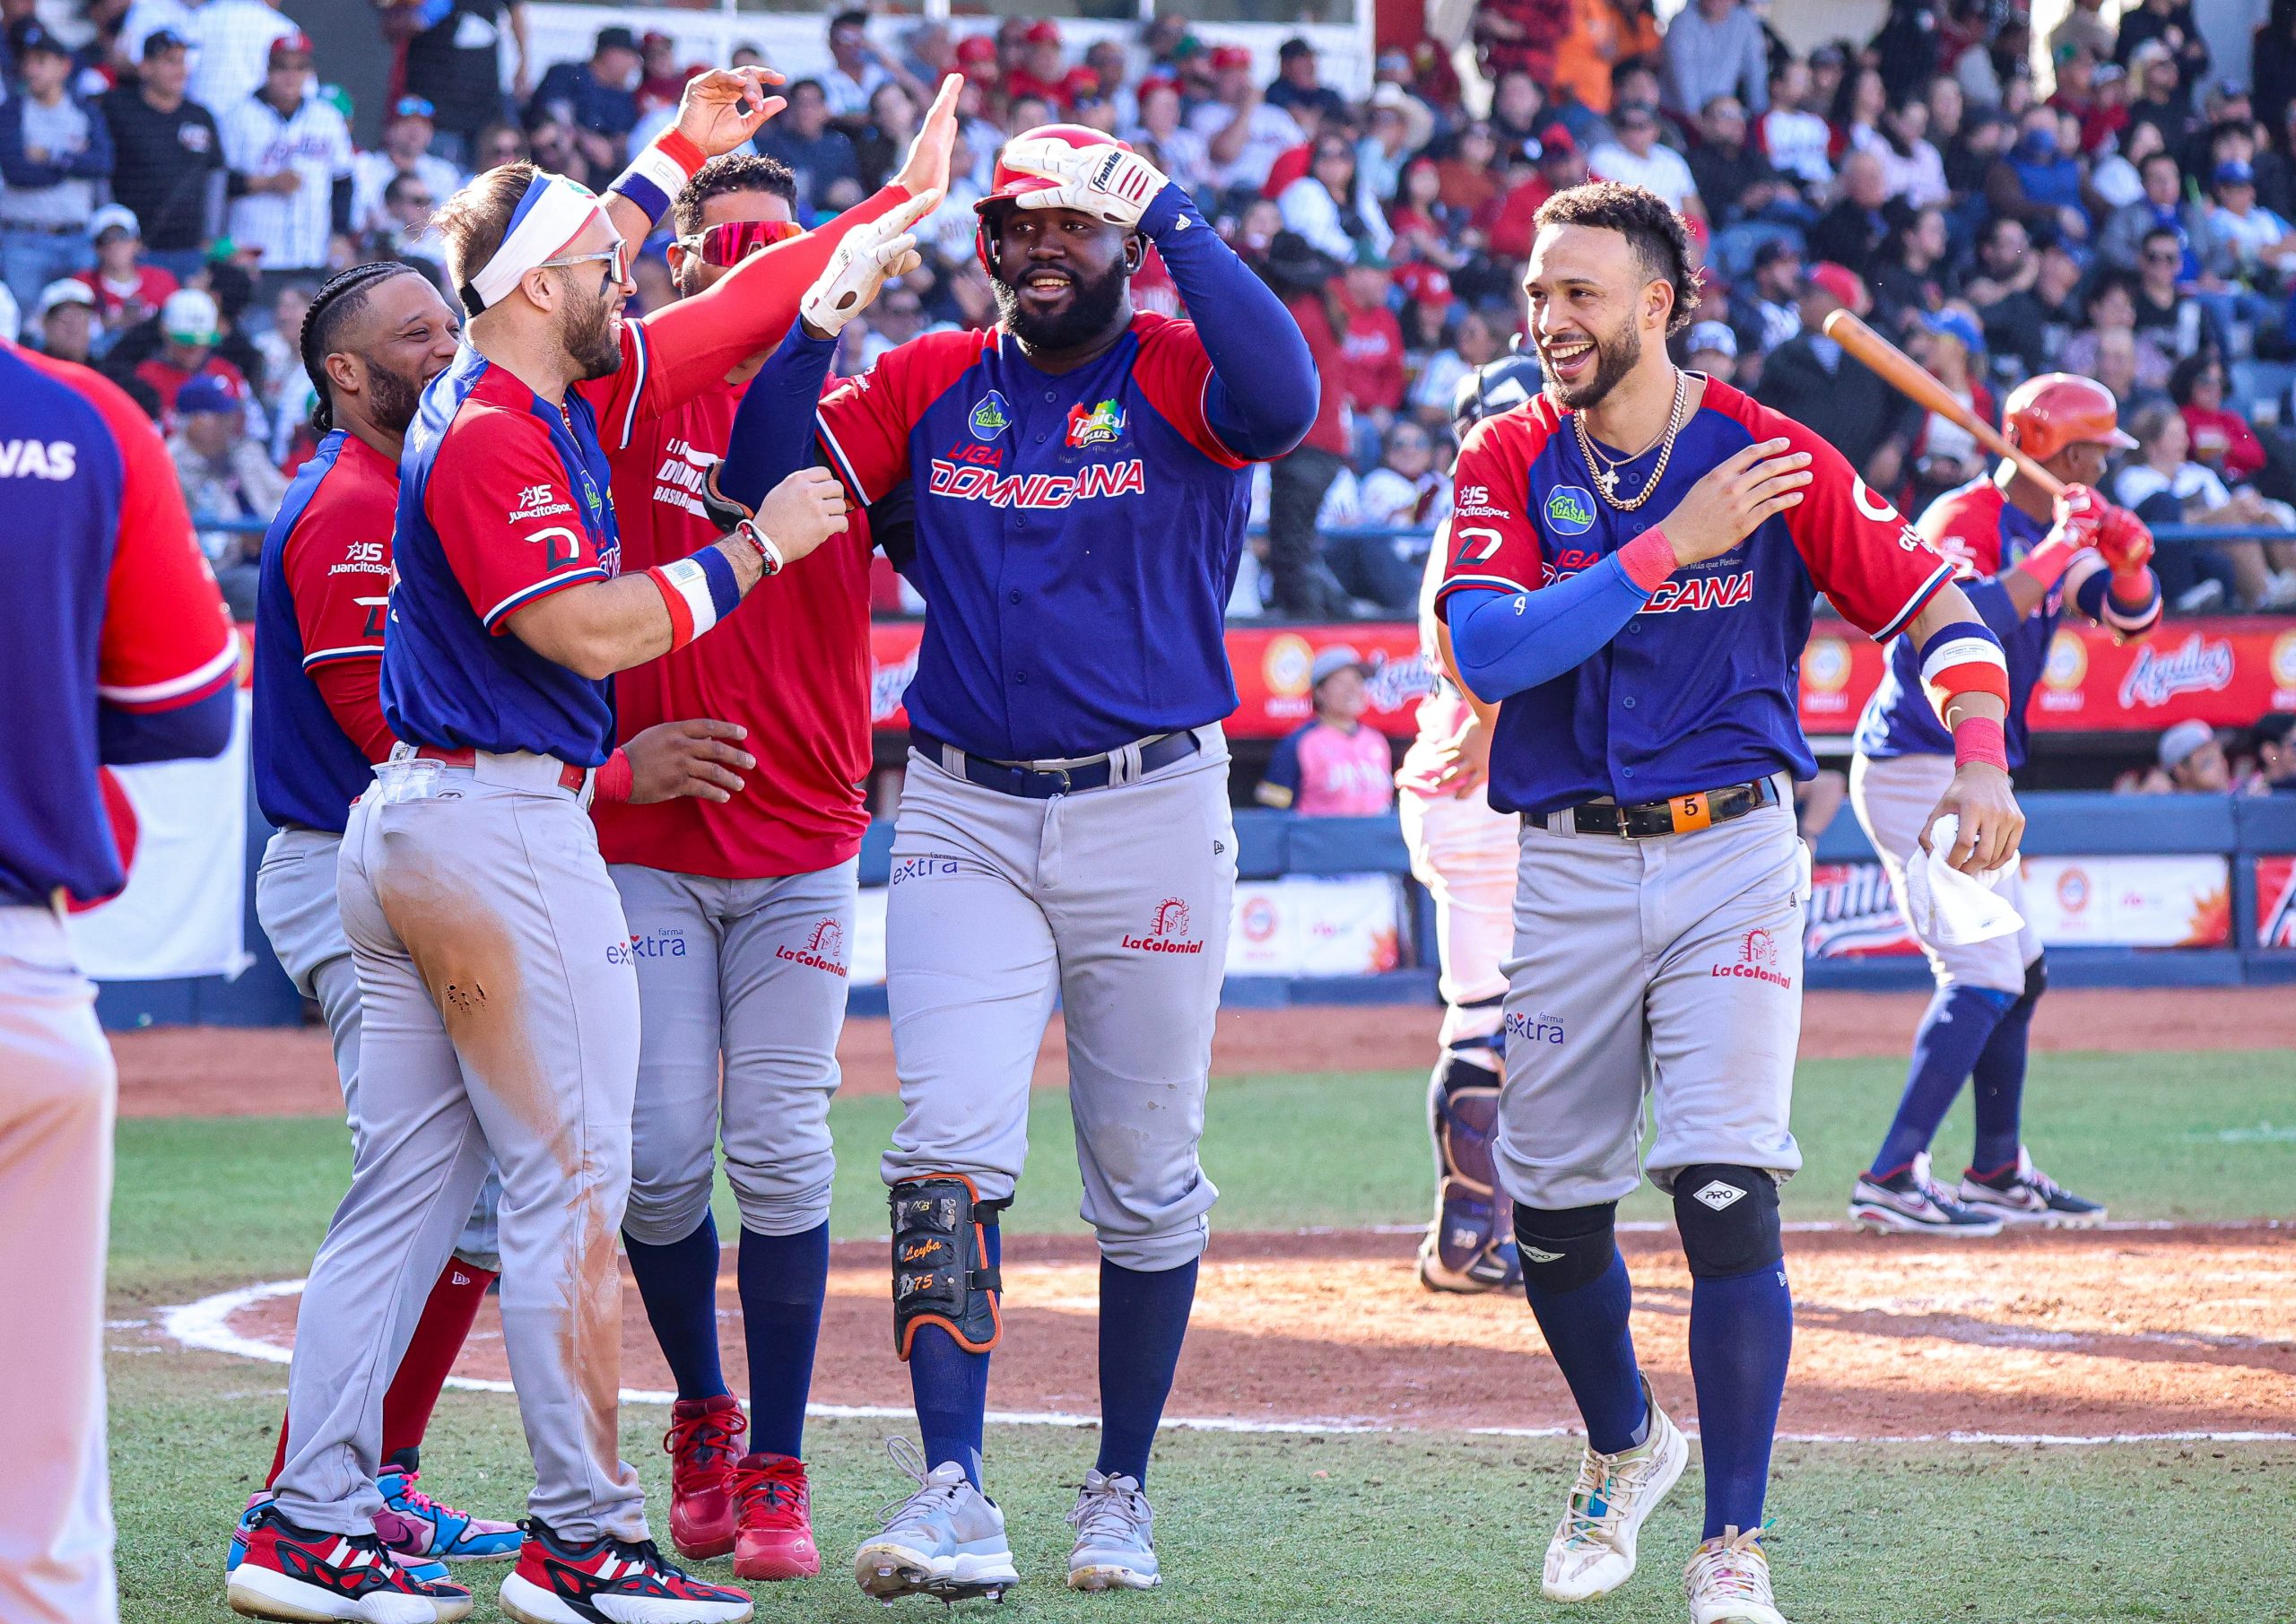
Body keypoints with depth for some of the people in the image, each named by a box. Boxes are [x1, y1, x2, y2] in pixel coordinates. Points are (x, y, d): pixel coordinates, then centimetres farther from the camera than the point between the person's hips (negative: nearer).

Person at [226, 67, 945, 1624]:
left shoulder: (550, 398, 12)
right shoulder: (492, 437, -15)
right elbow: (590, 627, -21)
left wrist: (680, 152, 30)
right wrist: (757, 546, -12)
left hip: (409, 832, 10)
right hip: (504, 832, -10)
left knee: (408, 1190, 9)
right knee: (572, 1184, -6)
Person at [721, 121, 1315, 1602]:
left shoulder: (1177, 376, -2)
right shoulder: (928, 383, 8)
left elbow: (1285, 399, -25)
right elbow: (770, 475, -2)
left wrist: (1175, 218, -24)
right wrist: (820, 310, -14)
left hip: (1152, 817, -2)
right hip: (965, 823, 2)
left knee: (1147, 1180, 7)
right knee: (951, 1150, -13)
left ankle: (1122, 1494, 21)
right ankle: (953, 1498, -16)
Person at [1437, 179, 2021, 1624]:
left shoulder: (1773, 461, -4)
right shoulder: (1509, 461, -1)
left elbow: (1938, 602, 0)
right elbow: (1489, 650, -16)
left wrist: (1981, 764, -17)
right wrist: (1671, 547, -20)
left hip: (1734, 858, -2)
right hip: (1569, 869, 2)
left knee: (1727, 1193, -14)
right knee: (1552, 1212, 9)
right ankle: (1625, 1450, 38)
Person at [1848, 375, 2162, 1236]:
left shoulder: (2051, 529, 12)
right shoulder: (1964, 519, -16)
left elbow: (2131, 616, 9)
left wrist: (2127, 559, -12)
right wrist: (2058, 550, -30)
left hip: (1969, 775, 10)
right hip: (1920, 769, -10)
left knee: (2020, 972, 16)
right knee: (1985, 977, -17)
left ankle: (1997, 1173, 25)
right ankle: (1891, 1179, -22)